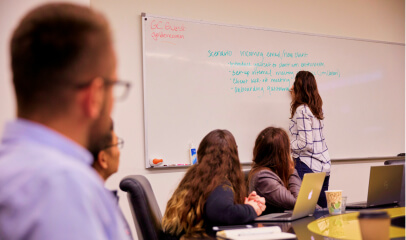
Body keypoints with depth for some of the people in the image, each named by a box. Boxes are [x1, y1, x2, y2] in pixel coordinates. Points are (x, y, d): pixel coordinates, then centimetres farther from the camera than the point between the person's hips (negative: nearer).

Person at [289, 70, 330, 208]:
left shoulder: (301, 110, -14)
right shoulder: (316, 107, 10)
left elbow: (306, 143, -19)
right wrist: (295, 98, 38)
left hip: (307, 166, -9)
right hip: (323, 165, 9)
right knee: (322, 209, 12)